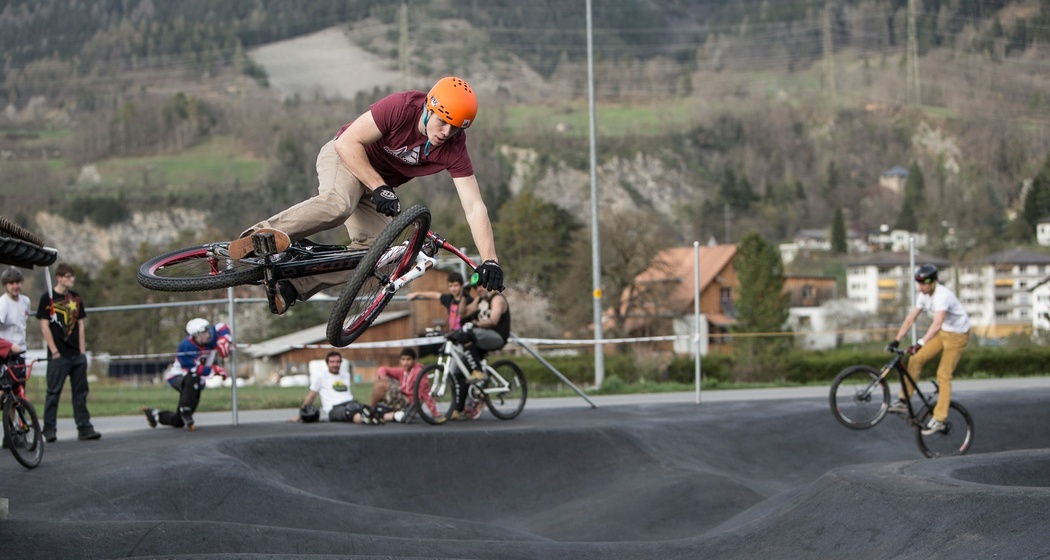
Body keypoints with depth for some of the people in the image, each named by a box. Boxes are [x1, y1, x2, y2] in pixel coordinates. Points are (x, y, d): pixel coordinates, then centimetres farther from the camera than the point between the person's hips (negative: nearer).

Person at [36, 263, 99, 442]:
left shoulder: (76, 298, 13)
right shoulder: (47, 299, -3)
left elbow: (80, 325, 14)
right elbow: (44, 327, -6)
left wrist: (82, 351, 6)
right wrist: (54, 351, -10)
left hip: (77, 355, 5)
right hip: (58, 355, -5)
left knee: (80, 392, 4)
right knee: (53, 392, -2)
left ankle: (84, 428, 6)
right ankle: (49, 429, 3)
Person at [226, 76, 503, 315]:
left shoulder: (454, 149, -20)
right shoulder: (401, 108, -31)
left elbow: (474, 207, -21)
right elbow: (348, 143, -26)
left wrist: (489, 260, -31)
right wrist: (379, 189, -32)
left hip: (383, 185, 5)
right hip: (347, 157, -5)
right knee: (338, 204, -38)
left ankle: (292, 286, -11)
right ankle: (260, 236, -42)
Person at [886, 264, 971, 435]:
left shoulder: (942, 296, -32)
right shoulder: (923, 296, -6)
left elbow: (937, 324, -44)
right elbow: (910, 318, -3)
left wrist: (921, 343, -53)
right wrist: (896, 340, -10)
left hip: (957, 334, -8)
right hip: (942, 332, 8)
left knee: (943, 375, -10)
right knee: (916, 360, -4)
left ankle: (939, 419, -5)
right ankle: (904, 401, 3)